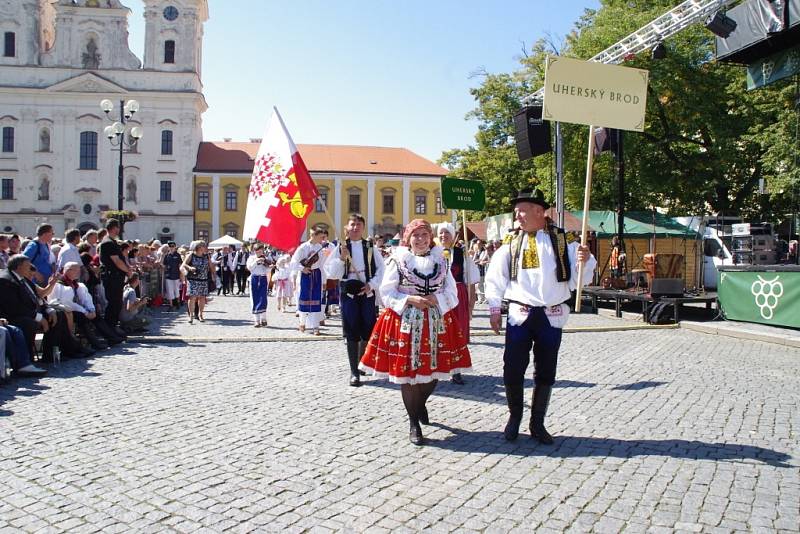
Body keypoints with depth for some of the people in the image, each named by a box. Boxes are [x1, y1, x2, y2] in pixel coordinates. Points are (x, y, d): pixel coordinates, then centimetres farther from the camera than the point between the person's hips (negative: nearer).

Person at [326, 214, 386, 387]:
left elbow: (381, 268, 7)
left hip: (367, 293, 1)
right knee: (352, 333, 1)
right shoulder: (340, 248, 1)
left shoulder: (370, 247, 4)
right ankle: (354, 371, 7)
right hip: (349, 293, -1)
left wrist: (372, 284, -6)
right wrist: (341, 258, -16)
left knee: (368, 331, 6)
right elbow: (332, 274, -2)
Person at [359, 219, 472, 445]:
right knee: (407, 371, -2)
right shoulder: (397, 260, 0)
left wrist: (434, 299, -12)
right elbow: (387, 293, -2)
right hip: (405, 322, -3)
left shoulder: (440, 261, 8)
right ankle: (413, 422, 15)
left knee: (433, 370, 6)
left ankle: (420, 404, 39)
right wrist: (410, 300, -15)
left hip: (436, 322, 3)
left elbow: (452, 293, 7)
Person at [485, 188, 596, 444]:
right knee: (512, 370, 3)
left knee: (546, 373, 10)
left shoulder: (563, 240, -1)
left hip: (552, 316, 0)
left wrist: (585, 261, -22)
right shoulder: (511, 243, 1)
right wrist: (494, 310, 3)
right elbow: (495, 278, 6)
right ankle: (514, 417, 26)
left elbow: (579, 279, -2)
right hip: (519, 315, 0)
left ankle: (537, 423, 28)